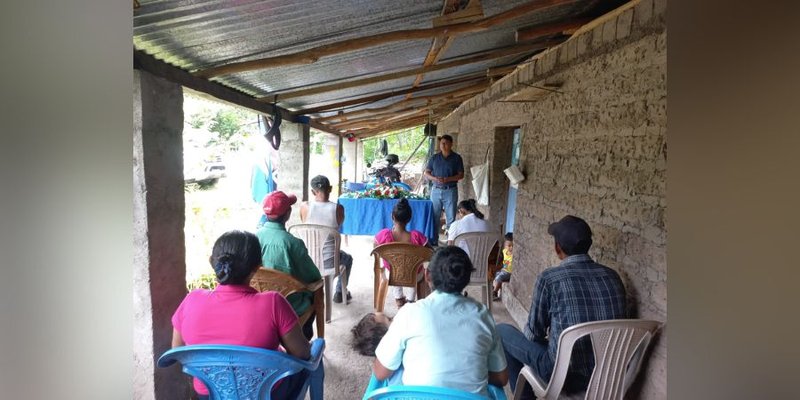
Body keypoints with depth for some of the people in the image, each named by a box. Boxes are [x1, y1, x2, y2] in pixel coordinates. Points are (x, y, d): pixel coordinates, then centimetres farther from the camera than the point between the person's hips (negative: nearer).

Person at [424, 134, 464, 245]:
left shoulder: (456, 158, 1)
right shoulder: (434, 158, 7)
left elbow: (461, 175, -1)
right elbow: (426, 173, 8)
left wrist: (447, 179, -16)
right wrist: (434, 178, -13)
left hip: (450, 191, -2)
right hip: (436, 190, 2)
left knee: (451, 218, 0)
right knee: (435, 217, 6)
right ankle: (434, 242, 15)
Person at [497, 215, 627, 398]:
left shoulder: (549, 277, -16)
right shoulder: (612, 276, 0)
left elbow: (535, 331, -5)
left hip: (565, 376, -6)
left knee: (502, 331, 12)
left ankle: (524, 395, 24)